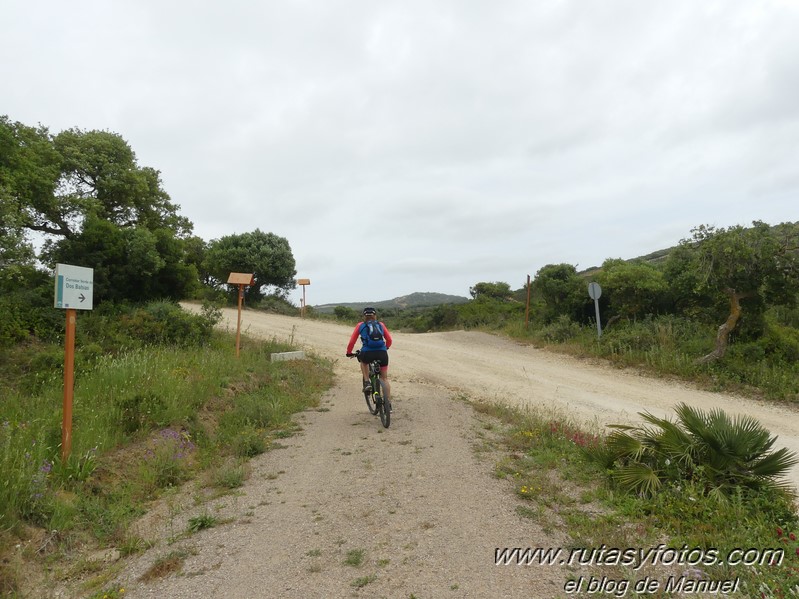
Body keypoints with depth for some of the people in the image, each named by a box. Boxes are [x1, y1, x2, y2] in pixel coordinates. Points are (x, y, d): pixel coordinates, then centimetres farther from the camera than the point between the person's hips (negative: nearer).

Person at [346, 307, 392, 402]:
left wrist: (349, 352, 32)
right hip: (382, 353, 1)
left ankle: (366, 382, 21)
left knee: (363, 361, 36)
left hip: (367, 353, -1)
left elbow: (352, 341, 16)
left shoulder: (360, 325, 16)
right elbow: (389, 340, 21)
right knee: (384, 378, 17)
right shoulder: (381, 324, 19)